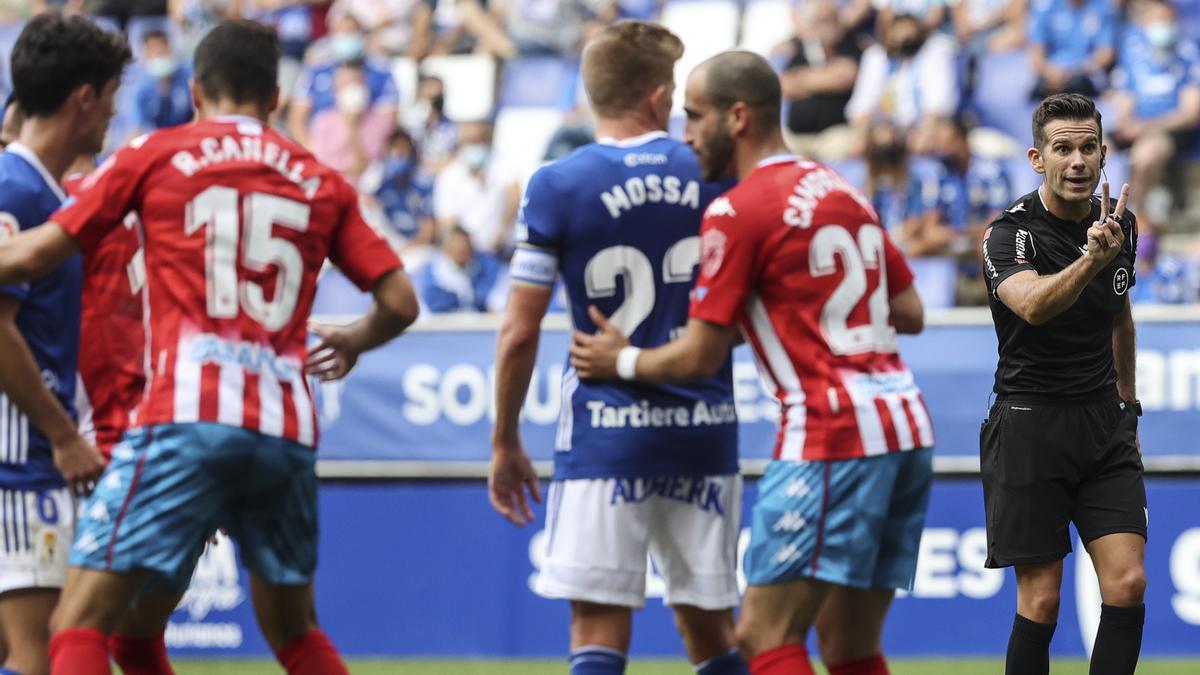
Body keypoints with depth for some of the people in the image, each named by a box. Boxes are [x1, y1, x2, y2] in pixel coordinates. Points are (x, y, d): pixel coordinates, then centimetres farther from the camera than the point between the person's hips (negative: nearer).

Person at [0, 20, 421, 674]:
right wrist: (353, 341, 36)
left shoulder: (153, 155, 8)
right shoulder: (323, 182, 16)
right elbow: (399, 302, 15)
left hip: (186, 417, -4)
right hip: (287, 432, 4)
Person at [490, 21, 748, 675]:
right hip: (706, 427, 3)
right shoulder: (714, 176, 3)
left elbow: (520, 332, -5)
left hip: (605, 431, -3)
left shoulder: (557, 186, -5)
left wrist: (505, 442, 5)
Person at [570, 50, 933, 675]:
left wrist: (621, 361, 12)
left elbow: (697, 358, -5)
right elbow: (909, 312, 19)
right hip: (905, 427, 9)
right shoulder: (842, 191, 16)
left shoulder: (737, 212, -7)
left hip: (832, 435, -9)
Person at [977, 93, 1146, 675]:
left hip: (1105, 425, 5)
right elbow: (1032, 305, -36)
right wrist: (1091, 259, -52)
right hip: (1030, 424, -5)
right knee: (1041, 600, -5)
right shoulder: (1010, 233, -14)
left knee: (1128, 583, -7)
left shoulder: (1119, 223, 6)